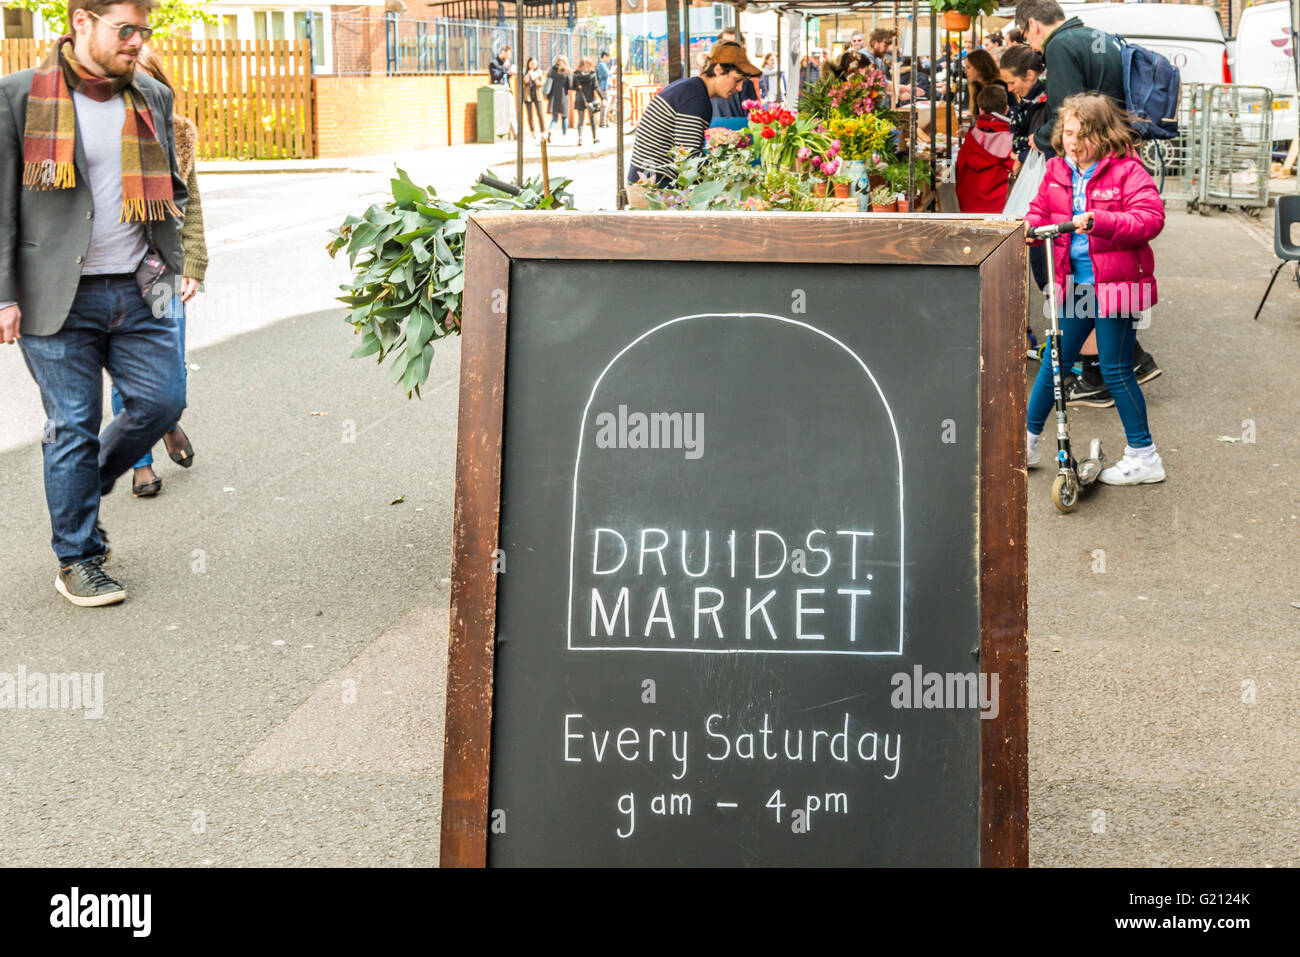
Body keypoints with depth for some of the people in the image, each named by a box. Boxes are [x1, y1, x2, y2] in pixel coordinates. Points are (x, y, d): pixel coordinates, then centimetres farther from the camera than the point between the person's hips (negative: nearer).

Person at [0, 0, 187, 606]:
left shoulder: (152, 97, 9)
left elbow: (170, 184, 23)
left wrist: (166, 250, 8)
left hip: (138, 290, 5)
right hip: (60, 297, -4)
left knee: (162, 399, 1)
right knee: (74, 426, 2)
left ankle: (82, 482, 29)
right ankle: (77, 561, 16)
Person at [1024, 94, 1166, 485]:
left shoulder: (1127, 171, -11)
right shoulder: (1057, 171, 7)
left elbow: (1150, 218, -22)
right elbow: (1040, 213, 16)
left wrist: (1099, 221, -35)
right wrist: (1026, 228, -8)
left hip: (1115, 285, -5)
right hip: (1074, 284, 6)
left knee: (1116, 371, 0)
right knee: (1054, 362, 12)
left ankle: (1144, 457, 12)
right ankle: (1027, 441, 25)